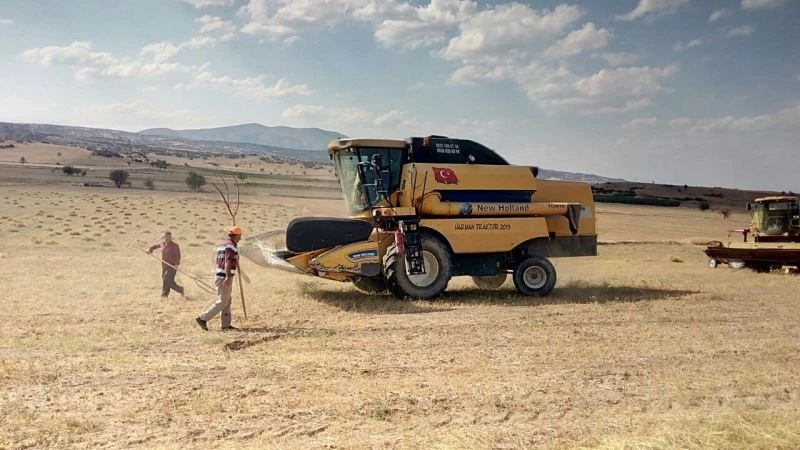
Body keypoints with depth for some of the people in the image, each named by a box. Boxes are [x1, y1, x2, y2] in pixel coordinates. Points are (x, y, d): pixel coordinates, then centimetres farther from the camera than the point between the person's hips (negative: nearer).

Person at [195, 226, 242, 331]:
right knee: (222, 302, -6)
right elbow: (228, 261, -23)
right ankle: (203, 318, -6)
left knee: (227, 302, 12)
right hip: (225, 277, -10)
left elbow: (216, 260, 20)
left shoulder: (221, 244, 17)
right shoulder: (231, 245, -13)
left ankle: (225, 325, 13)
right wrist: (228, 277, -30)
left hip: (219, 275, 10)